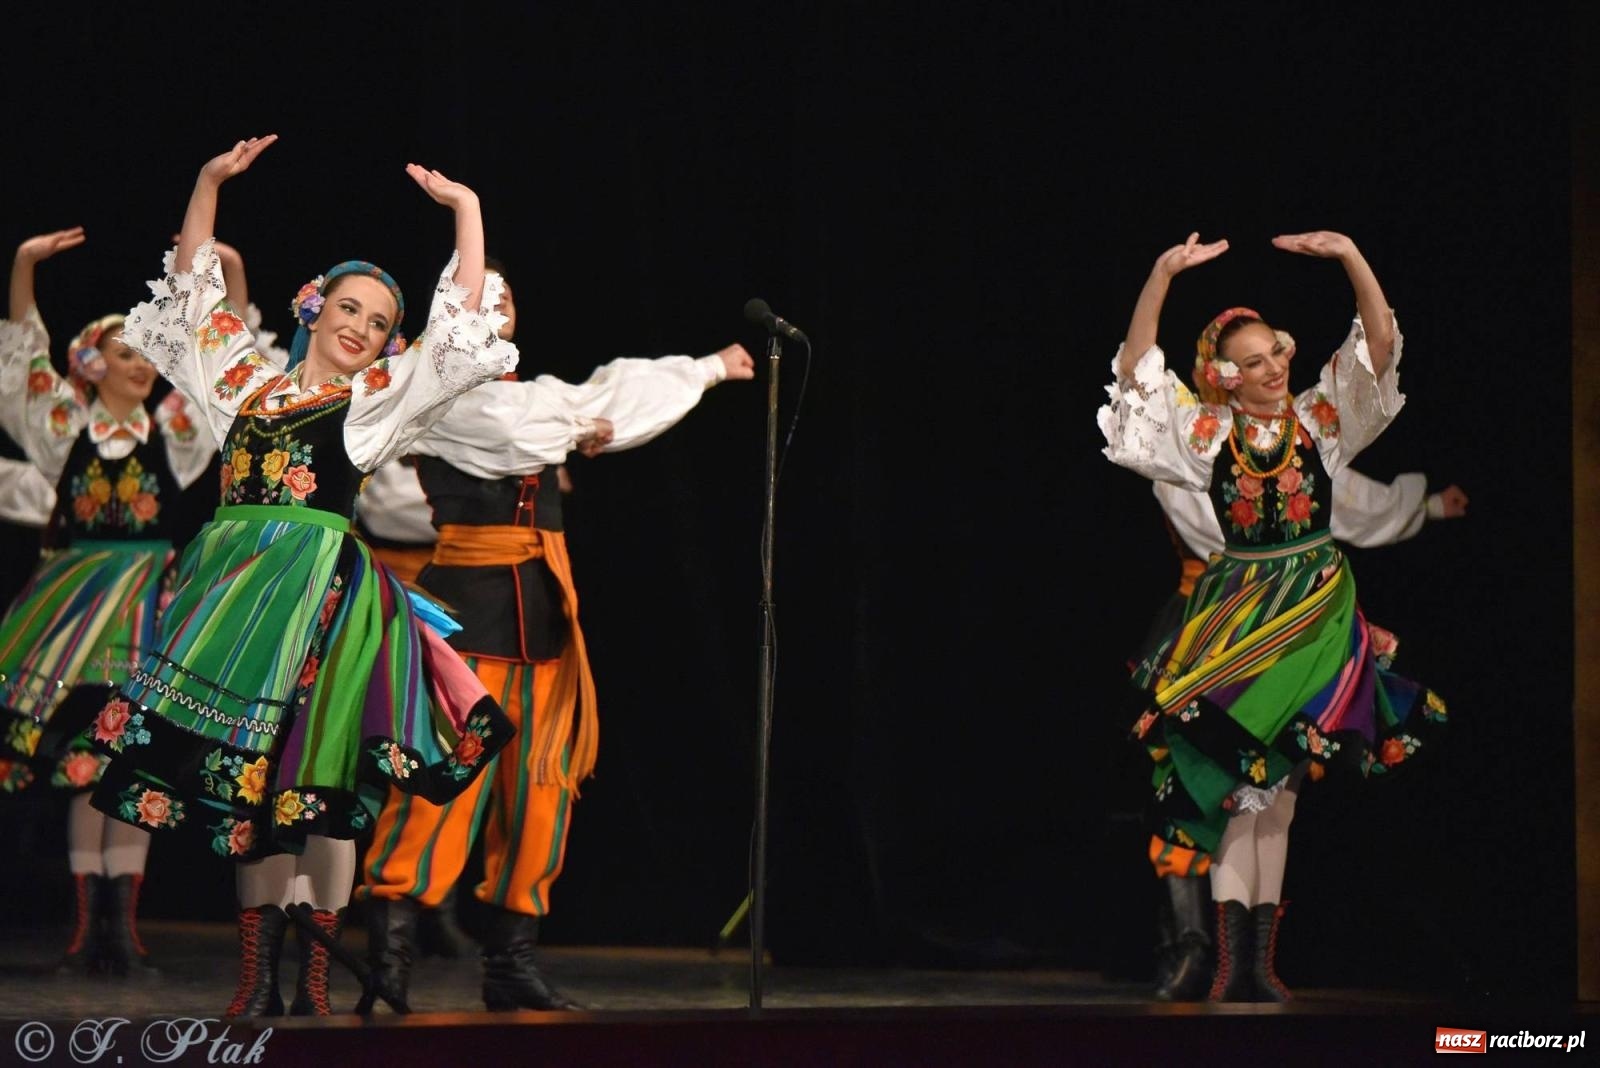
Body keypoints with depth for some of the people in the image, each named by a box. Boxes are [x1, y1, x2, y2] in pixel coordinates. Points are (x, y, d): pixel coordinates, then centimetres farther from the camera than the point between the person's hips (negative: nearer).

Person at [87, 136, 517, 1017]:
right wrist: (208, 186, 23)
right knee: (241, 768, 2)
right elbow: (190, 294, 26)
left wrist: (466, 209, 7)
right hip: (231, 584, 4)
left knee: (313, 774, -8)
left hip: (319, 588, -3)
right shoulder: (246, 381, 19)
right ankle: (256, 972, 5)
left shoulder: (379, 399, 11)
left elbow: (461, 327, 6)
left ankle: (313, 974, -4)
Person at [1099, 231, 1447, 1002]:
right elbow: (1137, 370, -5)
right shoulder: (1203, 432, 3)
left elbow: (1379, 349, -6)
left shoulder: (1321, 417, 4)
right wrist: (1163, 275, -16)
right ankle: (1231, 960, -9)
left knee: (1281, 784, 4)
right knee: (1234, 778, -7)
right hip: (1233, 614, -1)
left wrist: (1350, 256, -18)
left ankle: (1261, 956, 7)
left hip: (1314, 616, 1)